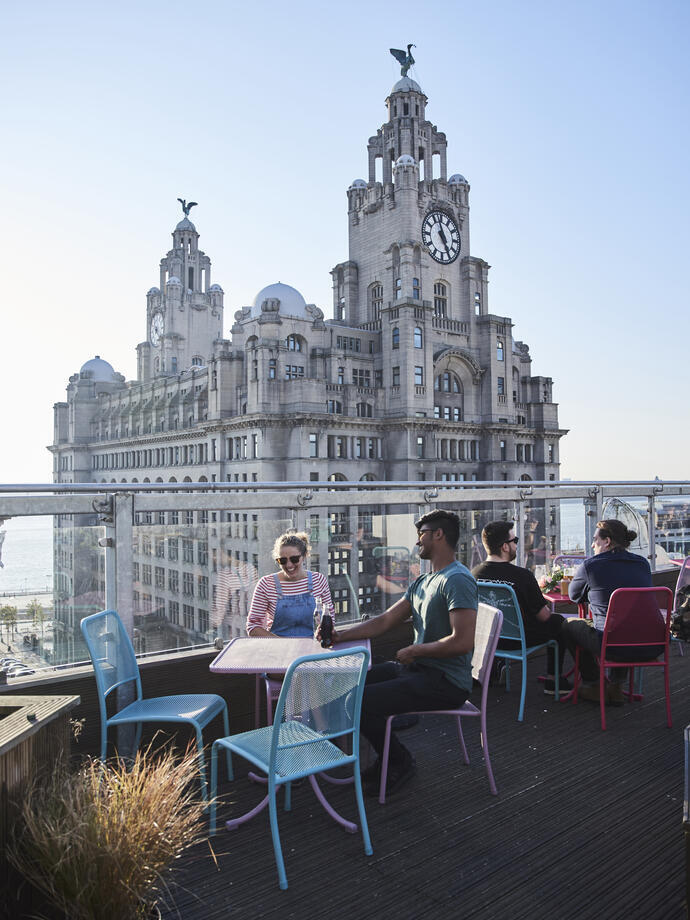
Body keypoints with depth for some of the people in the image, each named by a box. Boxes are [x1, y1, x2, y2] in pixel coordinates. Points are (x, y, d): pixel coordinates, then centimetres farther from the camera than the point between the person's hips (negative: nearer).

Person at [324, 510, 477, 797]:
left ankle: (400, 762, 8)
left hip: (445, 682, -10)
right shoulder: (422, 582, 14)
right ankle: (389, 758, 22)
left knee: (359, 703, -18)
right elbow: (384, 621, 13)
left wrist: (415, 650, -15)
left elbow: (463, 641, -28)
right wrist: (340, 635, 1)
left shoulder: (457, 580, -18)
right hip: (418, 668, 10)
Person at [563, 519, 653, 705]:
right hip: (651, 648, 6)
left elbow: (574, 595, 10)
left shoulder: (590, 566, -7)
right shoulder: (643, 563, 8)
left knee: (569, 627, 22)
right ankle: (616, 686, 36)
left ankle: (593, 687, 31)